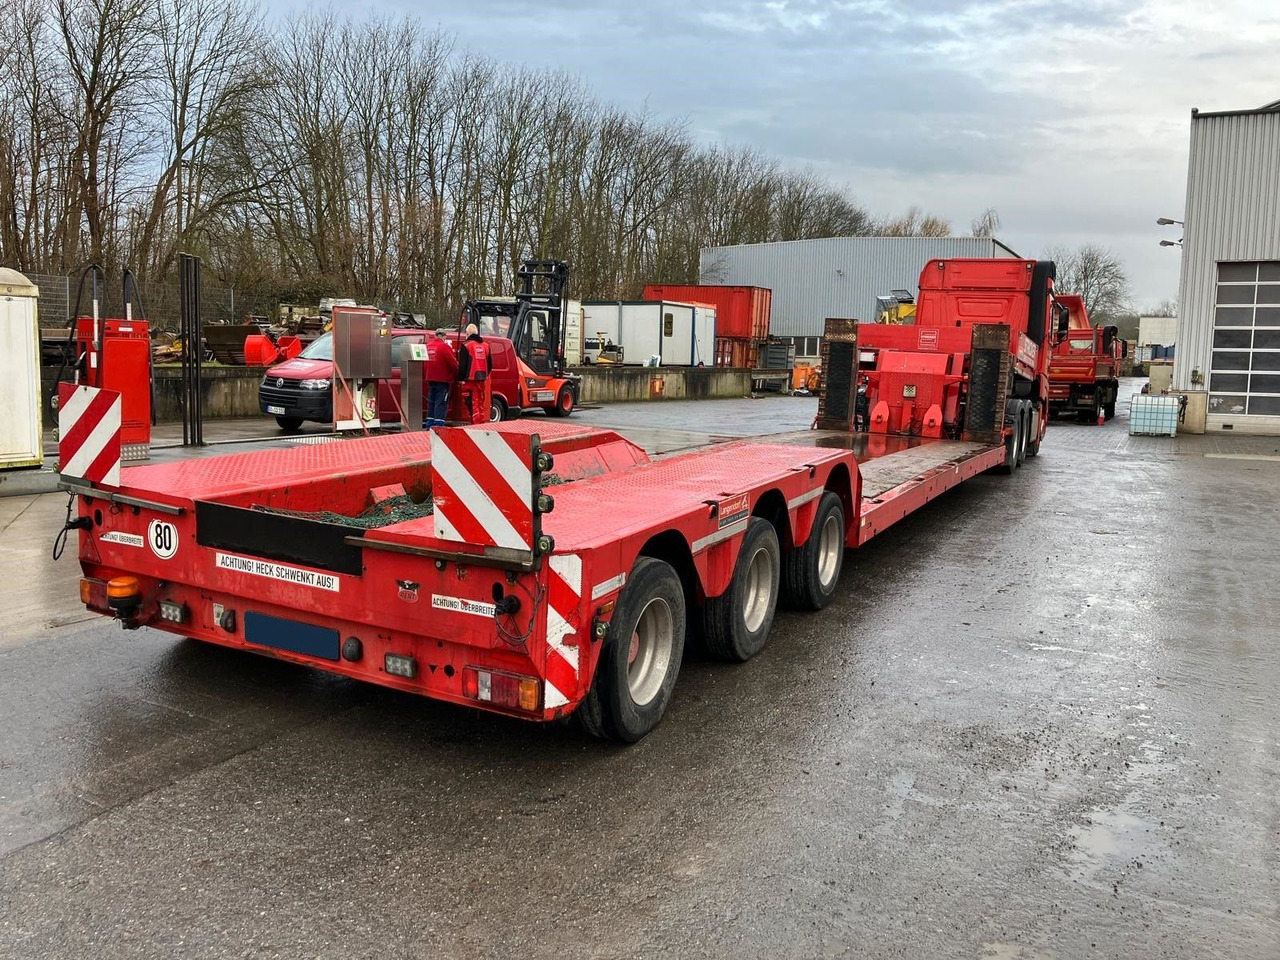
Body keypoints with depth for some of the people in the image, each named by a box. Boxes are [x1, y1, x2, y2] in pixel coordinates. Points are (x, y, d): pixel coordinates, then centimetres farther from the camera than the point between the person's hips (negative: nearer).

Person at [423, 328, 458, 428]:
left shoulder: (428, 346, 8)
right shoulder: (444, 347, -14)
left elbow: (426, 362, 16)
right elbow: (453, 363, -13)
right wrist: (457, 376, 0)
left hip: (431, 379, 7)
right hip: (443, 379, -7)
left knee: (431, 402, 13)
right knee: (441, 403, -5)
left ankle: (429, 425, 16)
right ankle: (438, 425, -9)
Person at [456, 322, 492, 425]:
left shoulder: (466, 345, -8)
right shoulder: (485, 345, 11)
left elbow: (462, 364, -10)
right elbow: (490, 364, 16)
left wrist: (461, 378, -3)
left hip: (470, 379, -6)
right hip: (482, 380, 6)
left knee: (473, 403, -5)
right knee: (481, 403, 14)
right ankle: (482, 423, 18)